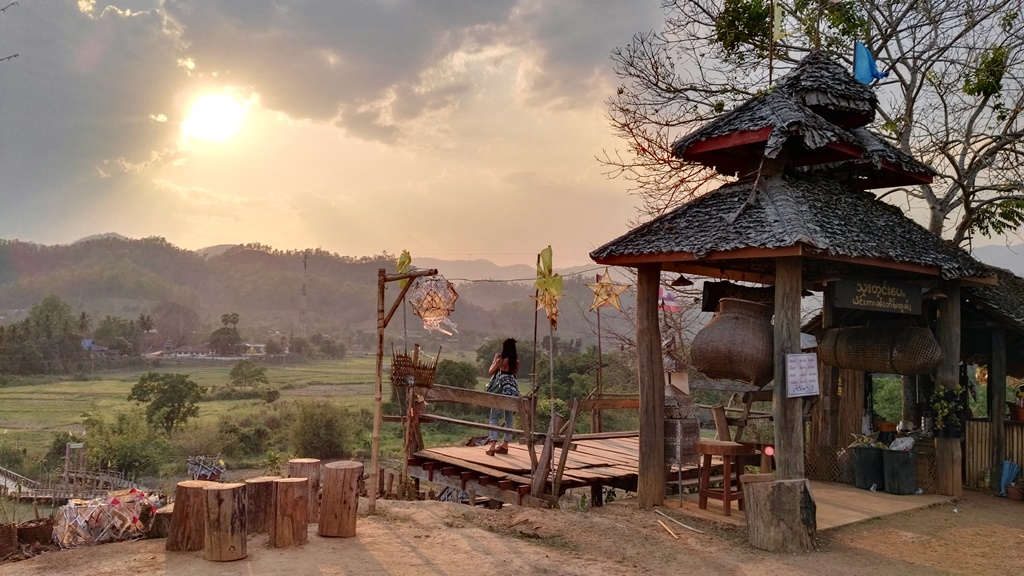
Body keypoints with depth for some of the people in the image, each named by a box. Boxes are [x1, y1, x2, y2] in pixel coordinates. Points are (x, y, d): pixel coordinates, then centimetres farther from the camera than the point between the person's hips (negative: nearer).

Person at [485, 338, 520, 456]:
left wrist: (494, 361, 8)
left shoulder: (501, 359, -11)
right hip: (512, 388, 5)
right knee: (509, 417, 13)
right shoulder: (516, 360, 3)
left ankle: (492, 443, -15)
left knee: (494, 417, -1)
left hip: (501, 389, -5)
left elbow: (490, 372, -3)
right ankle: (505, 444, 18)